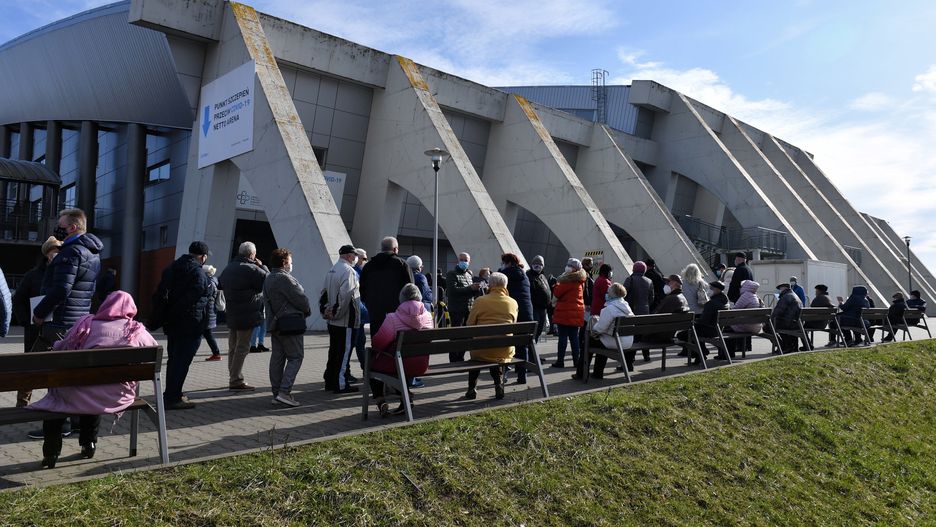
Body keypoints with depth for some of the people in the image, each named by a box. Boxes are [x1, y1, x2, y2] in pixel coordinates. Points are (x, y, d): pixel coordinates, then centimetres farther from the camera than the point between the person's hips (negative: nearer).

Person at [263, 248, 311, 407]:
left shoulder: (267, 279, 14)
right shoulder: (284, 278, -17)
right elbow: (300, 298, -15)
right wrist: (307, 311, 3)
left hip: (274, 323, 9)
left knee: (277, 357, 11)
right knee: (295, 357, -4)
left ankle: (276, 392, 14)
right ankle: (284, 391, -11)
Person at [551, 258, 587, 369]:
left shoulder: (568, 280, -14)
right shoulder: (578, 281, 13)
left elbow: (558, 293, -13)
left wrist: (557, 283, 3)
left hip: (566, 313, -8)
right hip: (577, 313, 8)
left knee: (563, 337, -3)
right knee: (574, 337, 10)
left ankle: (560, 360, -1)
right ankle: (576, 360, 12)